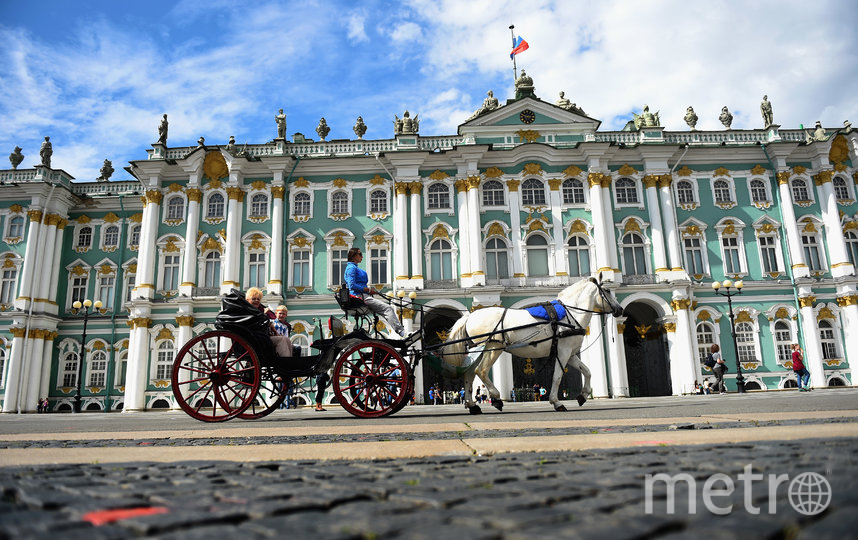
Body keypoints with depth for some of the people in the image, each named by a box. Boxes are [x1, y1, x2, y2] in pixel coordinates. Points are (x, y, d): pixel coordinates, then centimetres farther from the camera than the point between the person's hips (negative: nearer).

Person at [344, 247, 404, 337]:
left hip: (364, 296, 10)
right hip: (360, 297, -10)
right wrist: (368, 290, -14)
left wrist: (369, 290, 12)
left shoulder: (355, 268, 24)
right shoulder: (351, 267, -7)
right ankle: (401, 331, -21)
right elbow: (352, 285, -19)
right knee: (388, 309, -18)